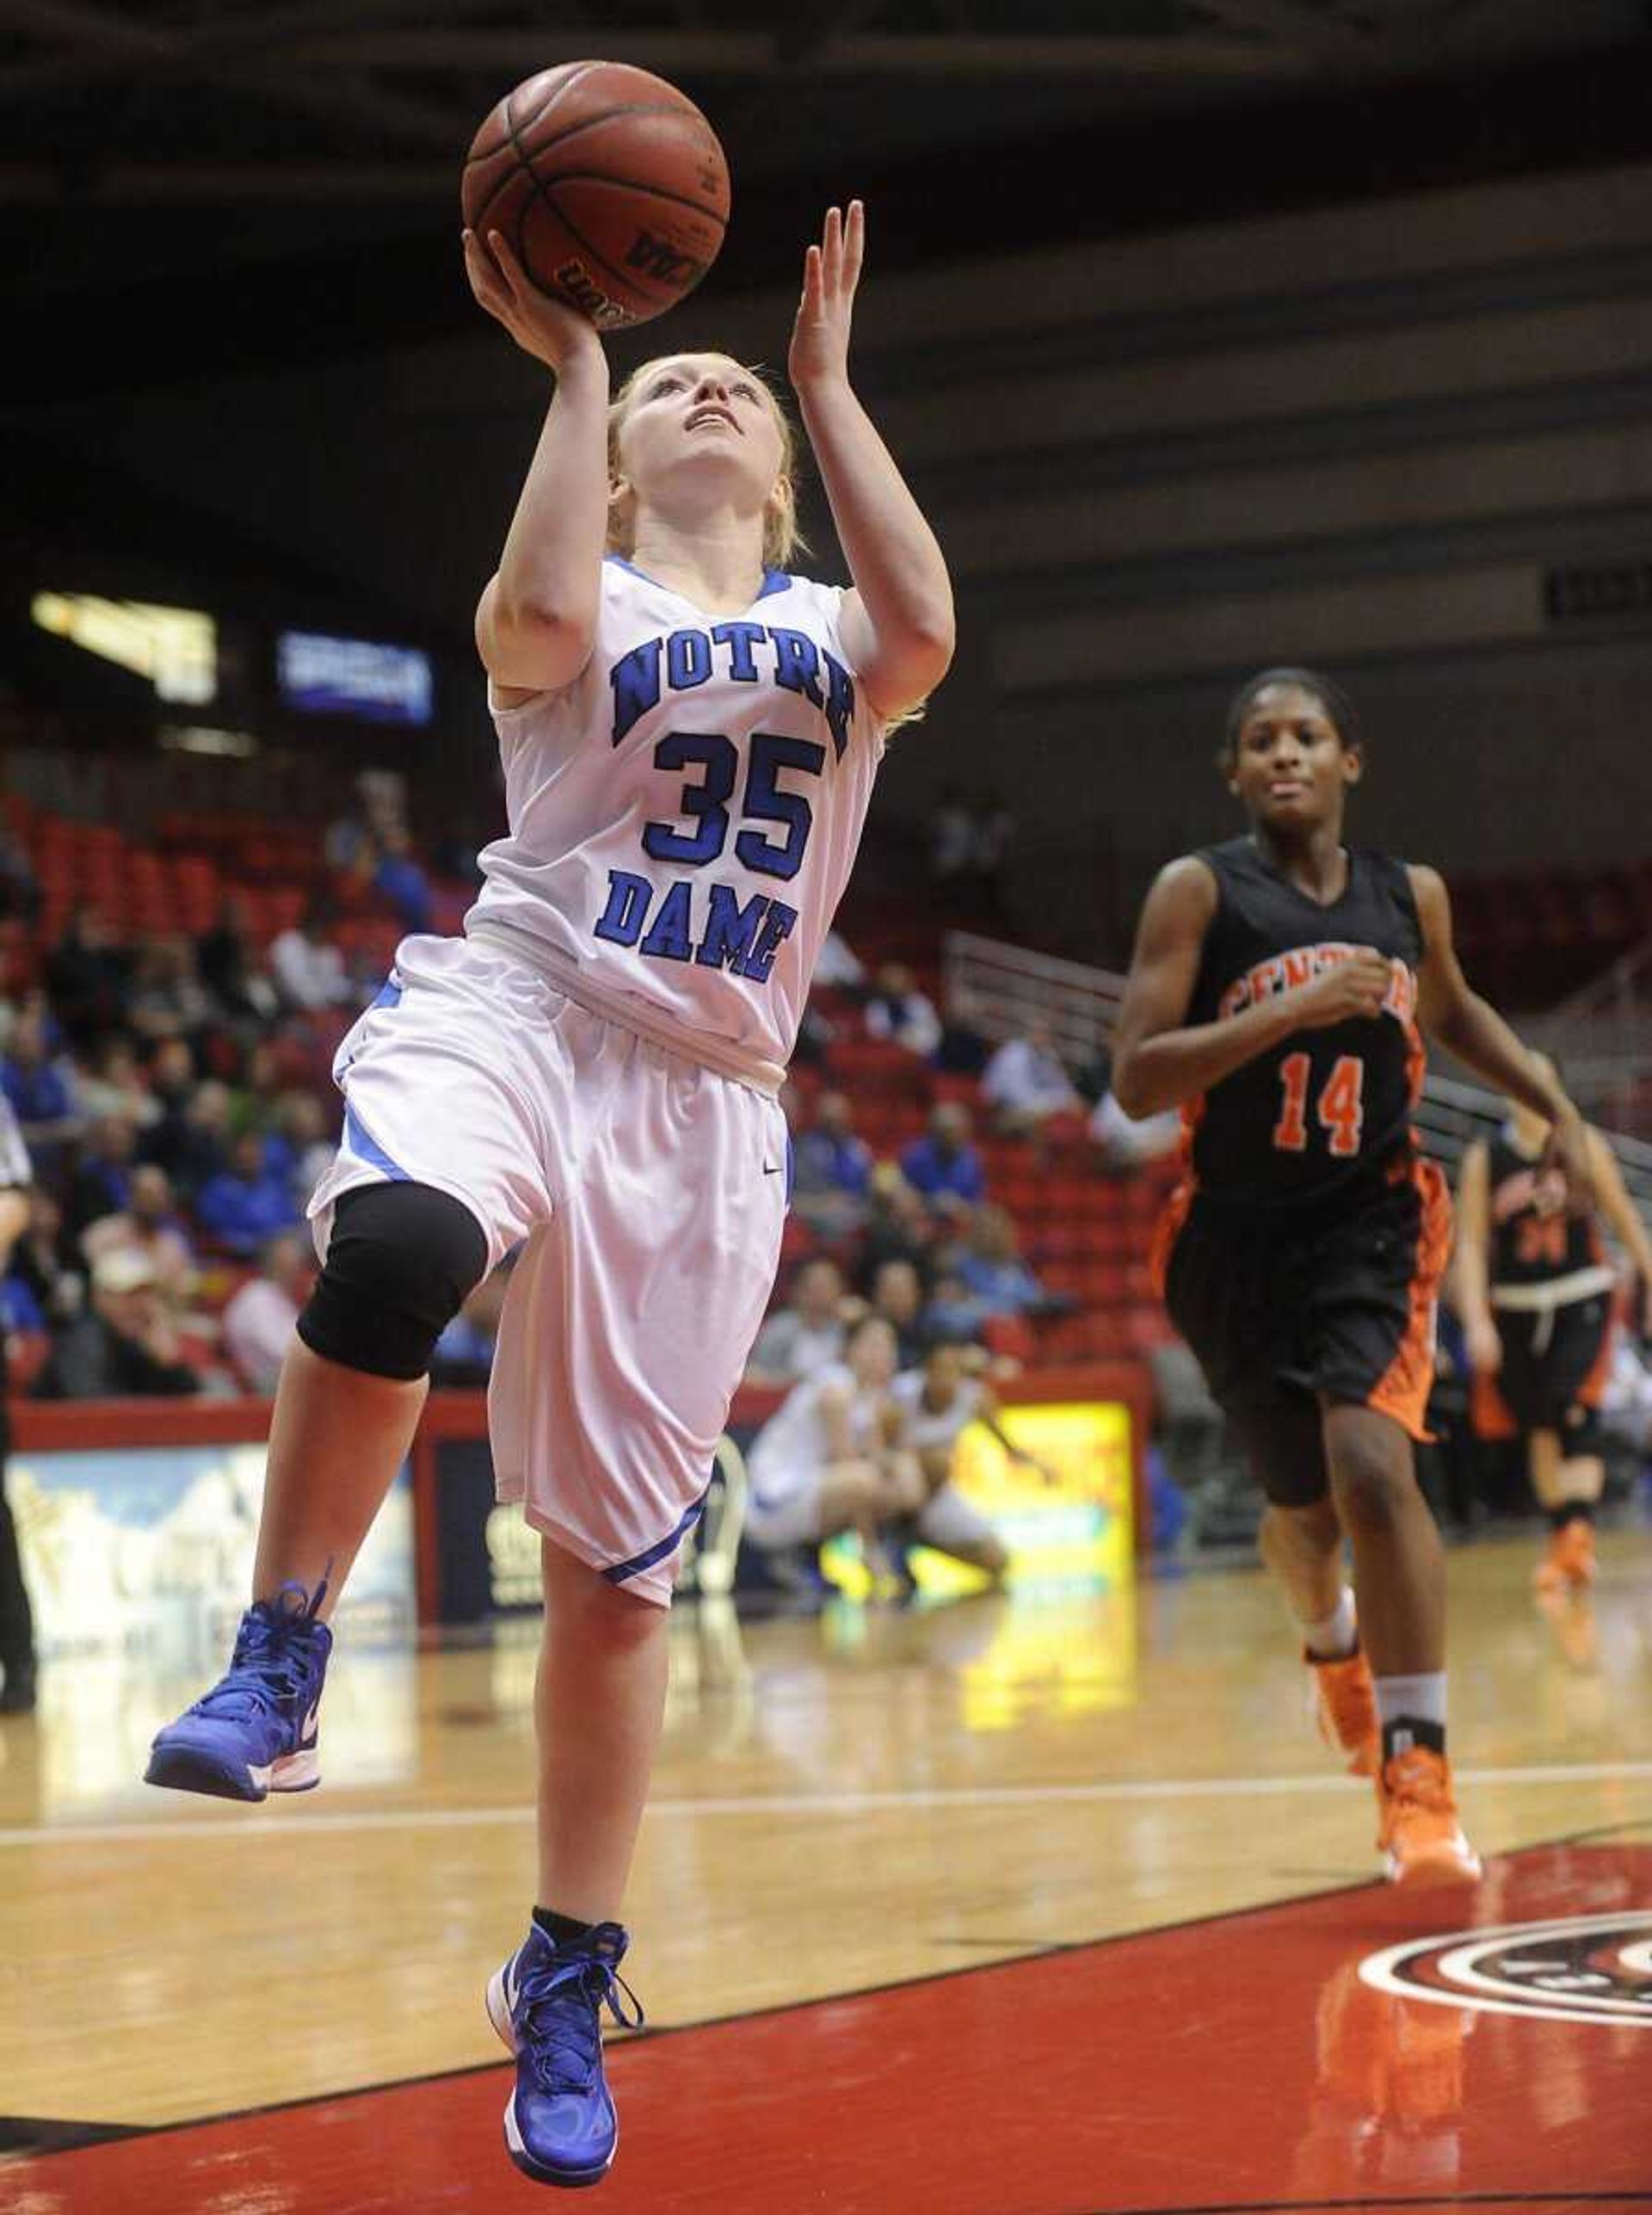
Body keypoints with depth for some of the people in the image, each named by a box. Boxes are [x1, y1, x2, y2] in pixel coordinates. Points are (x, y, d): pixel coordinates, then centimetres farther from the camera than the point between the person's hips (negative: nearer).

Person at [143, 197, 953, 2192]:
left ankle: (565, 1984, 18)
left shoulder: (832, 638, 17)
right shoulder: (572, 607, 11)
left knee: (617, 1561, 3)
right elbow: (545, 620, -16)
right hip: (514, 1004, -2)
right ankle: (277, 1666, -24)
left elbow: (927, 635, -9)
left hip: (705, 1105, 3)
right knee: (394, 1250, -40)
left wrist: (829, 379, -4)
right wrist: (569, 361, -7)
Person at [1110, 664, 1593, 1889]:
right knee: (1305, 1511, 15)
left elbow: (1454, 1011, 24)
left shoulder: (1411, 895, 2)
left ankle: (1418, 1769, -18)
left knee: (1373, 1470, -23)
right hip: (1240, 1238, 0)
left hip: (1370, 1223, 0)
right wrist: (1294, 1008, -27)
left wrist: (1556, 1103, 11)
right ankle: (1333, 1641, 52)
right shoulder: (1199, 891, -9)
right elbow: (1135, 1079, -18)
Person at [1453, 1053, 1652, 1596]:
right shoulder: (1484, 1158, -2)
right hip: (1515, 1308, 2)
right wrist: (1476, 1321, -12)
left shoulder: (1585, 1147, -1)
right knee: (1538, 1427, 8)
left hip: (1581, 1302, -2)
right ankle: (1561, 1540, 20)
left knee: (1575, 1412, -18)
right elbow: (1471, 1244, -4)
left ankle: (1579, 1534, -27)